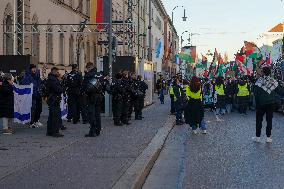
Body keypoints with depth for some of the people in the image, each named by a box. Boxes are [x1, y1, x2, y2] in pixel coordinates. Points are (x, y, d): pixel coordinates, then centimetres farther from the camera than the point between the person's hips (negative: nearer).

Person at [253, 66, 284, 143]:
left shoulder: (259, 81, -12)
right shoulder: (273, 81, -5)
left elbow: (256, 93, -10)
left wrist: (257, 104, -2)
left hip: (261, 104, -2)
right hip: (270, 104, 2)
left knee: (259, 120, 10)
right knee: (269, 120, 8)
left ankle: (257, 137, 14)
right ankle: (268, 137, 9)